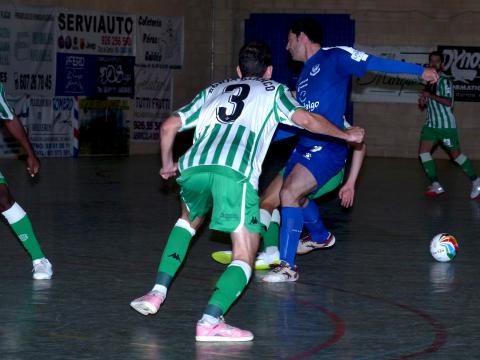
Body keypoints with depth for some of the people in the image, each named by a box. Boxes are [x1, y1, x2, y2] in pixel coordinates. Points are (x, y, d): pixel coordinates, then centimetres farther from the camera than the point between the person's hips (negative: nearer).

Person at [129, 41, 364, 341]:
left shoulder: (215, 90, 34)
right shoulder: (273, 90, 25)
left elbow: (169, 126, 31)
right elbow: (305, 119, 8)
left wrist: (168, 164, 46)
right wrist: (346, 134, 22)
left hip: (193, 167, 4)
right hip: (235, 171, -4)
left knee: (189, 220, 35)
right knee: (245, 257, 1)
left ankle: (158, 292, 23)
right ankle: (210, 322, -21)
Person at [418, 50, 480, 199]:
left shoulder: (445, 81, -12)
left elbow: (448, 101, -24)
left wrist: (430, 95, -24)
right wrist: (423, 102, 4)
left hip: (446, 125, -8)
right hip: (431, 124, 8)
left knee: (456, 155, -2)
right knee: (423, 152, -5)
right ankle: (436, 186, -3)